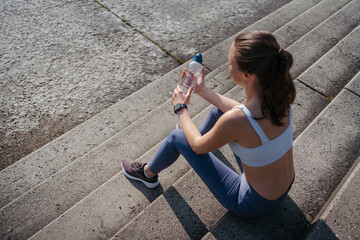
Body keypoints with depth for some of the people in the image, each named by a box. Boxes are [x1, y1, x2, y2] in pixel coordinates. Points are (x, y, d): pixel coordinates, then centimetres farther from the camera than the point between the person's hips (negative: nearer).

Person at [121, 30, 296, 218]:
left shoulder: (235, 120, -37)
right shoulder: (278, 94, -16)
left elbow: (198, 146, -16)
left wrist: (181, 108, -1)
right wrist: (203, 91, 8)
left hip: (255, 205, -6)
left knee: (177, 137, -1)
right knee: (219, 109, 13)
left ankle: (148, 174, 30)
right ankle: (203, 134, 47)